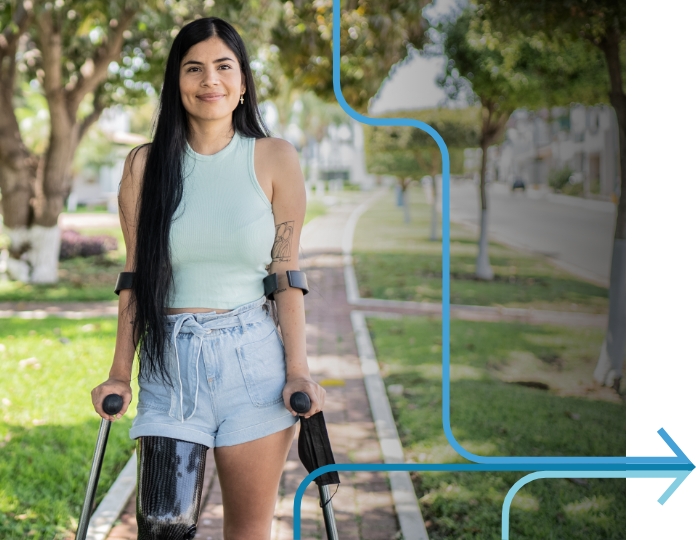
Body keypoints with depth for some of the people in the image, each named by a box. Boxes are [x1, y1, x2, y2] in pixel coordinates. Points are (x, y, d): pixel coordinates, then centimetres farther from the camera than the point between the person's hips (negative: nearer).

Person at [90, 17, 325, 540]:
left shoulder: (274, 159, 3)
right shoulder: (146, 164, 5)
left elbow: (286, 275, 2)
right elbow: (135, 277, 8)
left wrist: (298, 372, -4)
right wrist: (120, 373, 5)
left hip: (253, 362, 0)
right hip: (170, 365, 1)